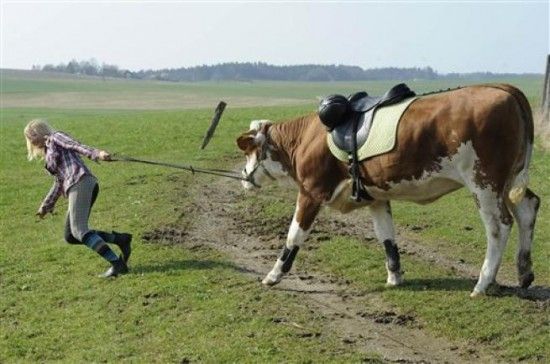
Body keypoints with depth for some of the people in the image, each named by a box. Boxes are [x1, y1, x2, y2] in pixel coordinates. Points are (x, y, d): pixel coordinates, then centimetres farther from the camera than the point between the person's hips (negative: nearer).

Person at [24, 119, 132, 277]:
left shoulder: (55, 137, 9)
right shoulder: (50, 154, 33)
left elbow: (77, 145, -8)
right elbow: (59, 183, 36)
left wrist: (97, 153, -26)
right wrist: (46, 206, 42)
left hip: (80, 183, -9)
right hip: (75, 187, 9)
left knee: (78, 231, -20)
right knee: (70, 236, 2)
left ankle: (117, 264, -27)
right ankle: (119, 238, -4)